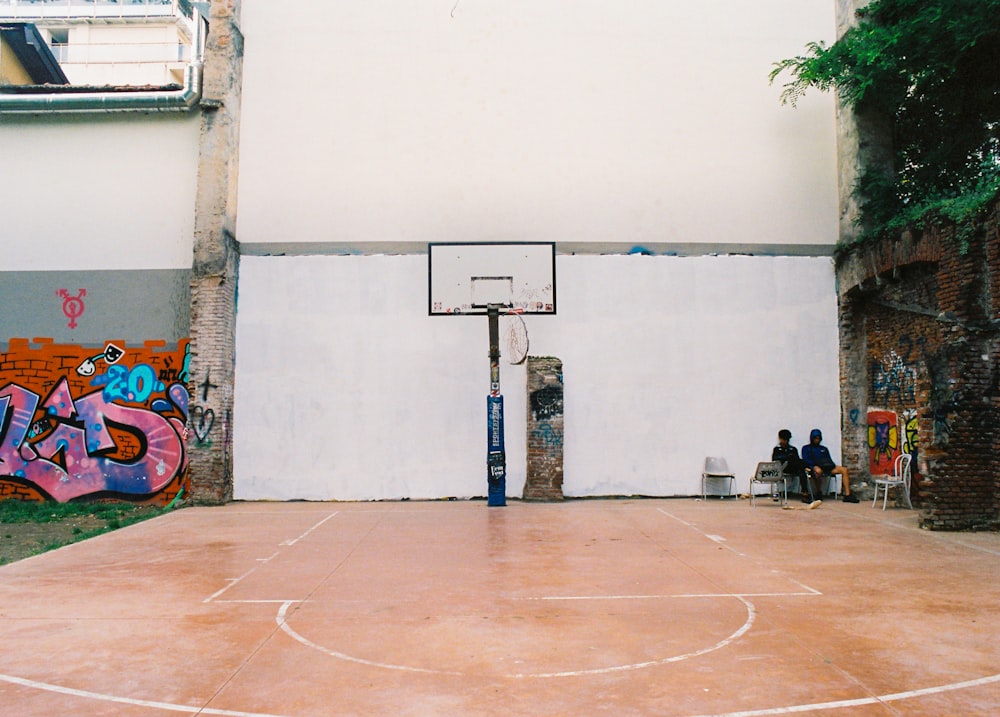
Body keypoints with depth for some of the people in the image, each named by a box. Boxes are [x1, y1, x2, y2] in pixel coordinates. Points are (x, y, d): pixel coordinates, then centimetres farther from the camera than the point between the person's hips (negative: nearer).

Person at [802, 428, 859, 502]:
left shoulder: (824, 448, 31)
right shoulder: (806, 448, 16)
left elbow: (829, 460, 22)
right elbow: (806, 460, 0)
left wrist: (830, 465, -4)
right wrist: (816, 464, -16)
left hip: (826, 468, 5)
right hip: (814, 467, -5)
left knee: (844, 470, -18)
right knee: (818, 470, -43)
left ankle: (847, 495, -24)